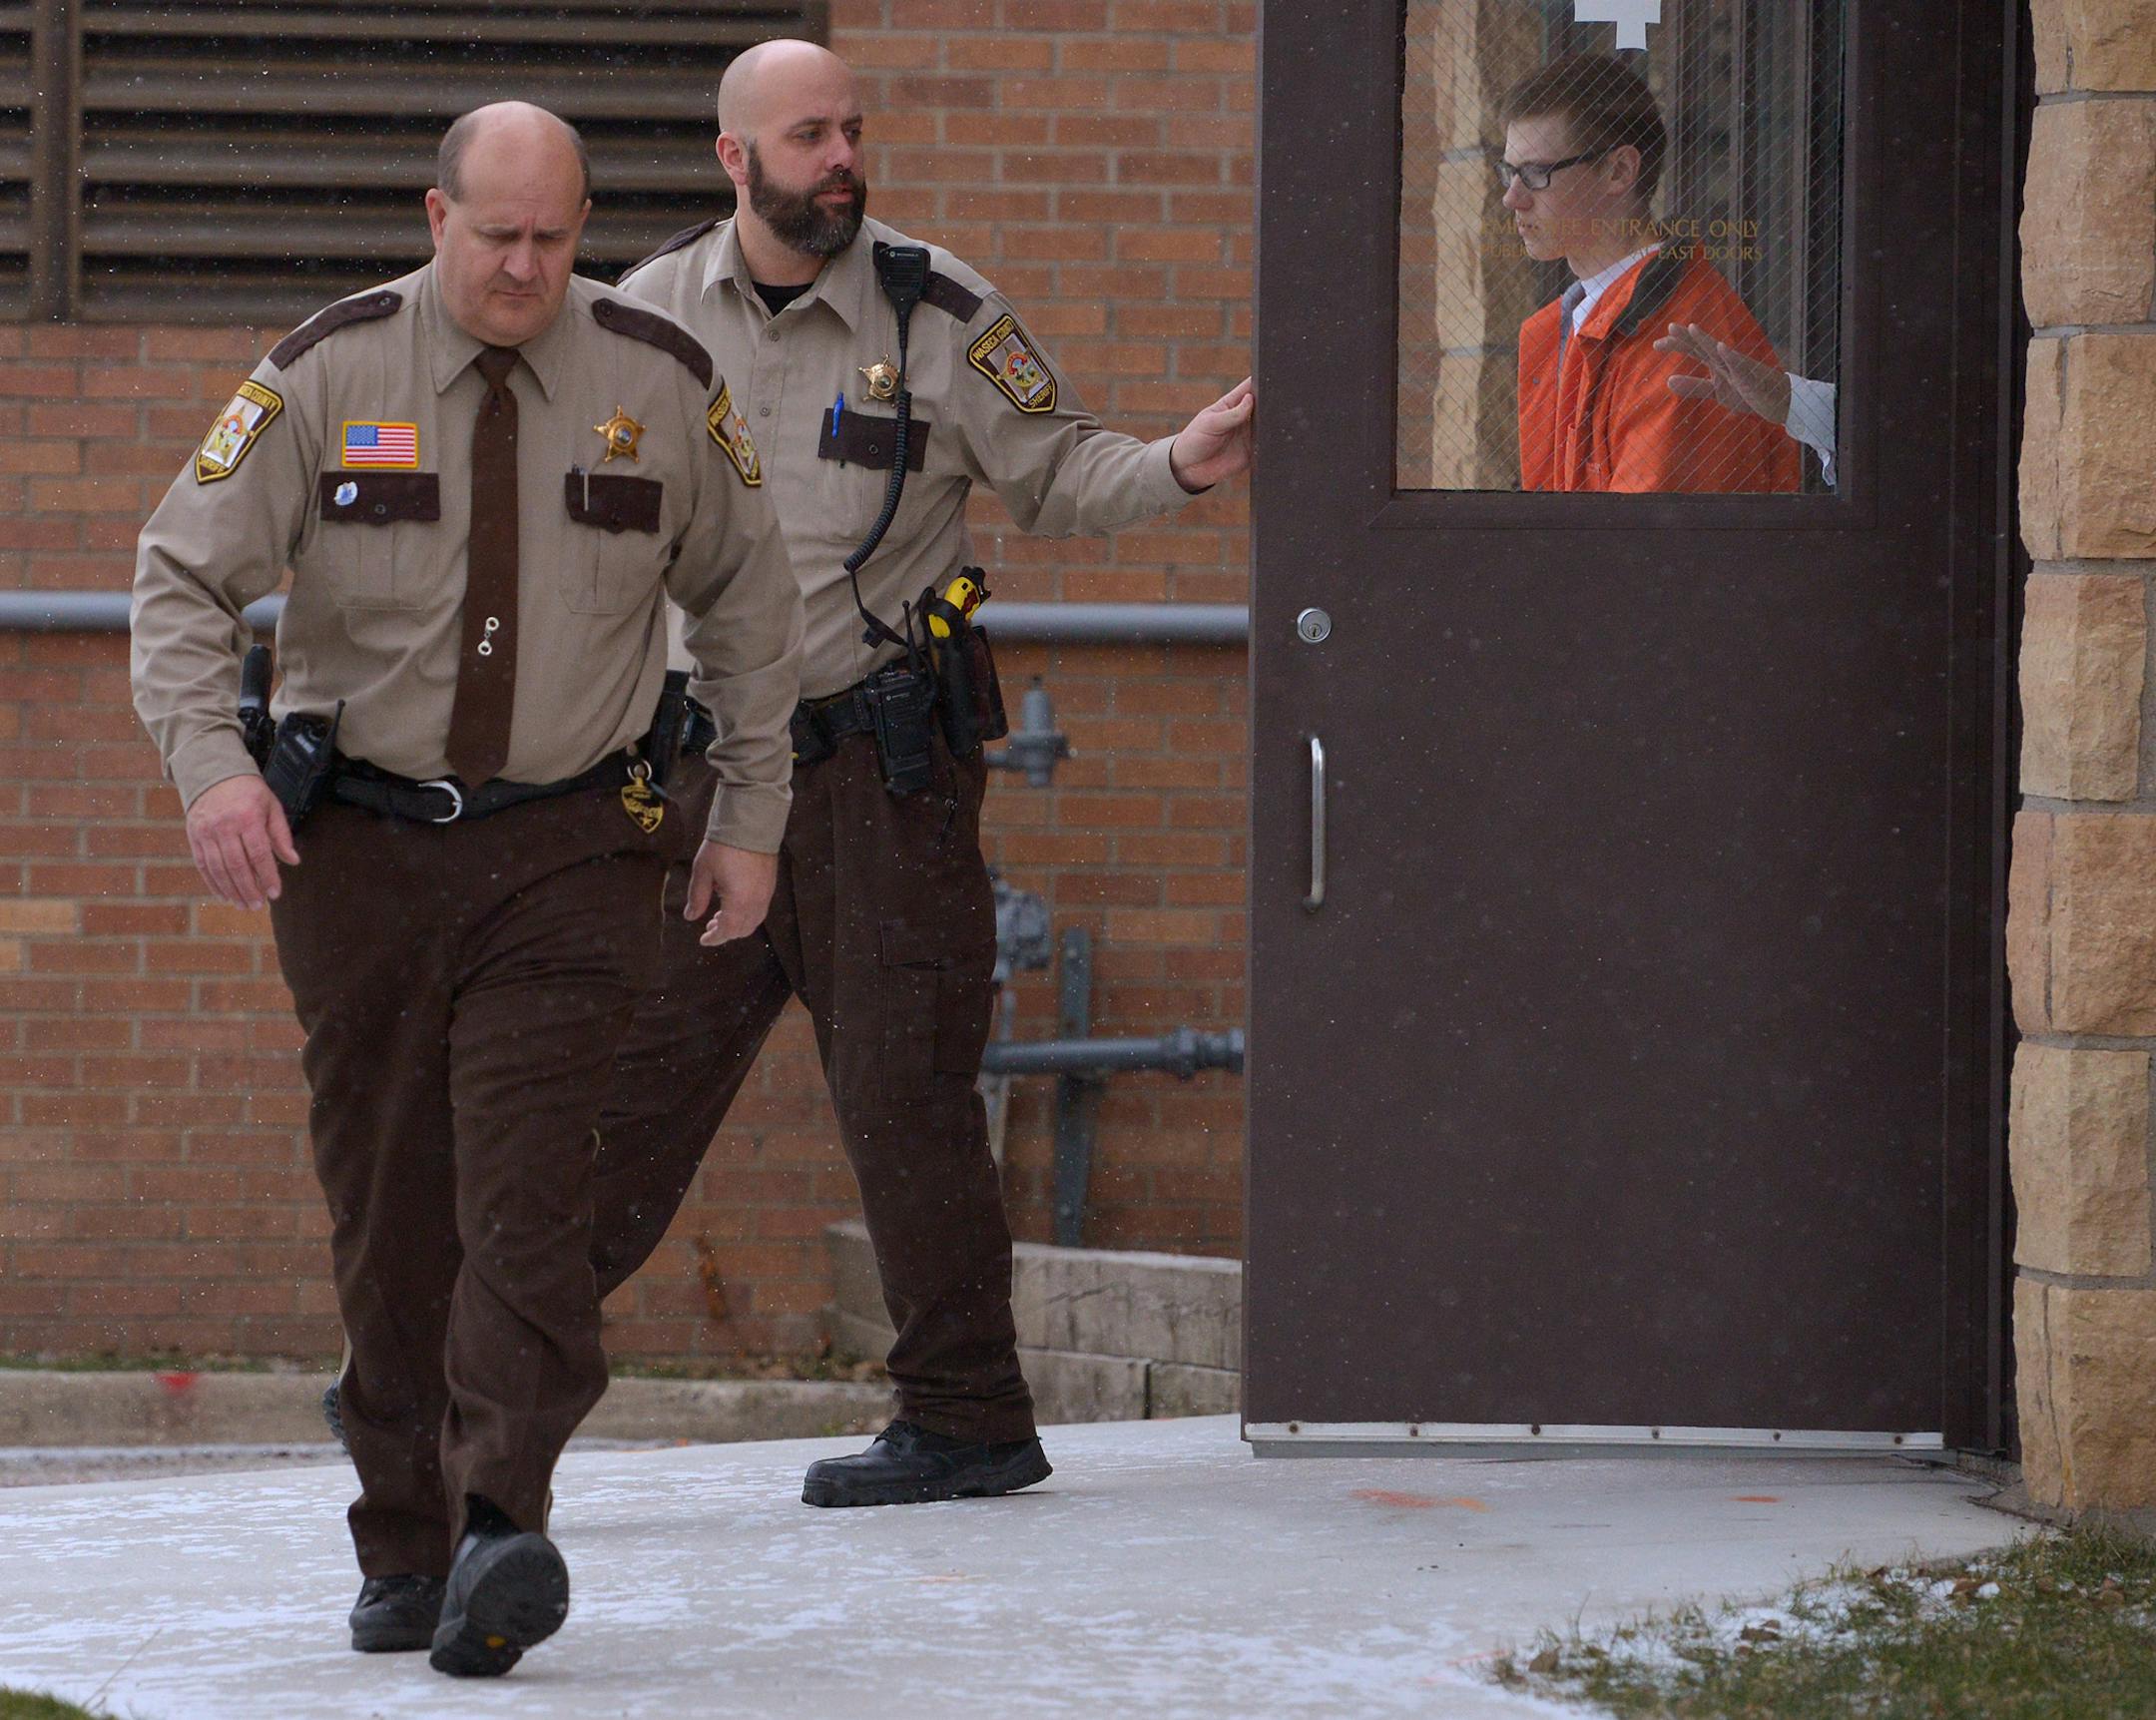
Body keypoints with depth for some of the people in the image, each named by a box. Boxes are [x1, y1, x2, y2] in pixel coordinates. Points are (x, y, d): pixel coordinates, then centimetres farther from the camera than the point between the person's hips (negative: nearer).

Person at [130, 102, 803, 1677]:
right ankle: (404, 1550, 11)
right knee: (387, 1214, 3)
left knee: (526, 1194, -15)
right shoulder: (329, 375, -4)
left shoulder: (662, 381, 0)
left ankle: (500, 1531, -25)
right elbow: (185, 574, -4)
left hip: (568, 851, -1)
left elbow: (747, 600, 13)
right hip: (360, 843, 1)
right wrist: (212, 762, -20)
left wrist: (751, 818, 12)